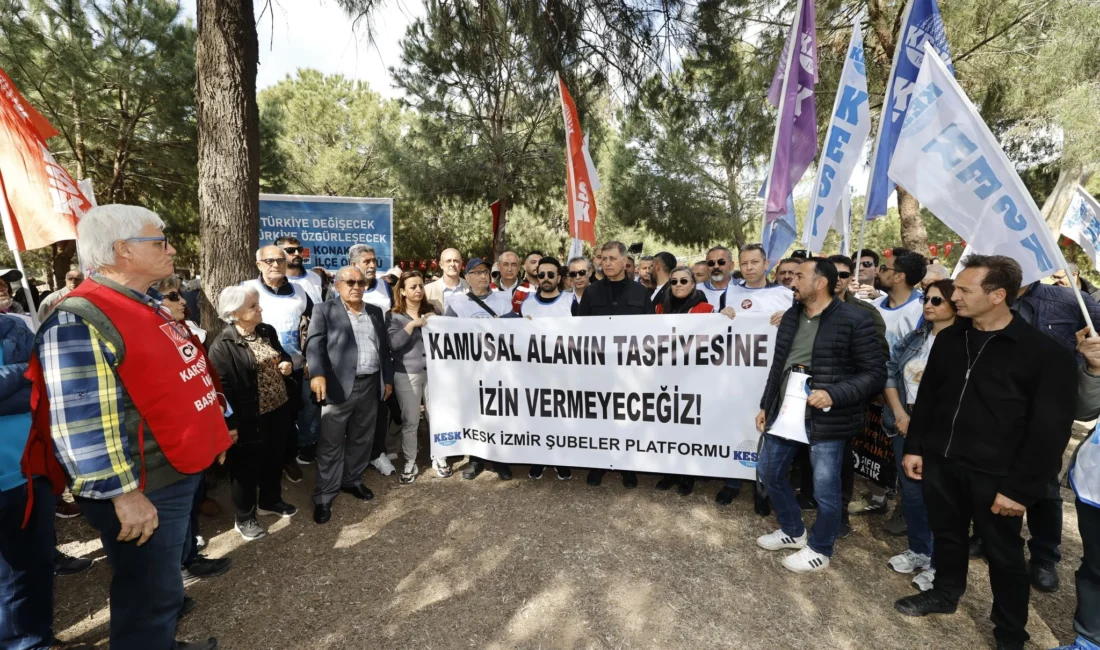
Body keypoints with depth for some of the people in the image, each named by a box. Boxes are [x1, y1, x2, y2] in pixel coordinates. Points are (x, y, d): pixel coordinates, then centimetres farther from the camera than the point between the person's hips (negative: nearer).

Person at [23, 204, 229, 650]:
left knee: (163, 580, 26)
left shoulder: (147, 308, 9)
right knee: (148, 592, 9)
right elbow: (81, 423, -26)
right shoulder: (80, 321, -22)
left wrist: (215, 429, 21)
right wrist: (123, 495, -23)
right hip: (144, 487, -10)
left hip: (179, 471, 10)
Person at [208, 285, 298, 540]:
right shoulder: (222, 345, -18)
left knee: (274, 460, 22)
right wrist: (232, 424, -21)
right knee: (247, 467, 10)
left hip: (278, 410, 7)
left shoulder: (268, 331, 5)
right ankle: (244, 518, 29)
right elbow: (221, 388, -20)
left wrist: (288, 363, -5)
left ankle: (270, 501, 43)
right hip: (250, 419, -7)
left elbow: (283, 354, 20)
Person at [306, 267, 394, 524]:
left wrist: (388, 379, 12)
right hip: (339, 386, -4)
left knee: (362, 438, 16)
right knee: (331, 443, 2)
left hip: (370, 385, 5)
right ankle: (324, 496, 13)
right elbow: (315, 344, -13)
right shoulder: (325, 311, 0)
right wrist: (318, 374, -28)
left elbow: (385, 347, 16)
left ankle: (353, 481, 33)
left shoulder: (375, 312, 13)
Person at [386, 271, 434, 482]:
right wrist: (412, 324, -18)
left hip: (433, 371, 3)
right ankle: (410, 463, 18)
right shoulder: (394, 316, 0)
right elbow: (393, 343, -14)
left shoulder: (431, 312, 11)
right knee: (410, 421, 4)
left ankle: (439, 458, 23)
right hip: (407, 375, -3)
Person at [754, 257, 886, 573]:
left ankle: (819, 550, 31)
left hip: (826, 420, -7)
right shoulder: (791, 316, 8)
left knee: (825, 489, 6)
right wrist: (765, 406, 16)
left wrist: (833, 394, -24)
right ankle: (793, 531, 40)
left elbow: (875, 374, -11)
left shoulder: (854, 320, -12)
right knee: (769, 472, 17)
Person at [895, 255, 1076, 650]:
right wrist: (913, 447, 9)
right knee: (946, 536, 20)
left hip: (994, 476, -4)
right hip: (940, 462, 4)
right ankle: (945, 593, 42)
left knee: (1003, 553, 13)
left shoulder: (1043, 352, -12)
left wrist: (1021, 488, -13)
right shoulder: (949, 339, 3)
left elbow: (1050, 429, -12)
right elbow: (926, 398, 12)